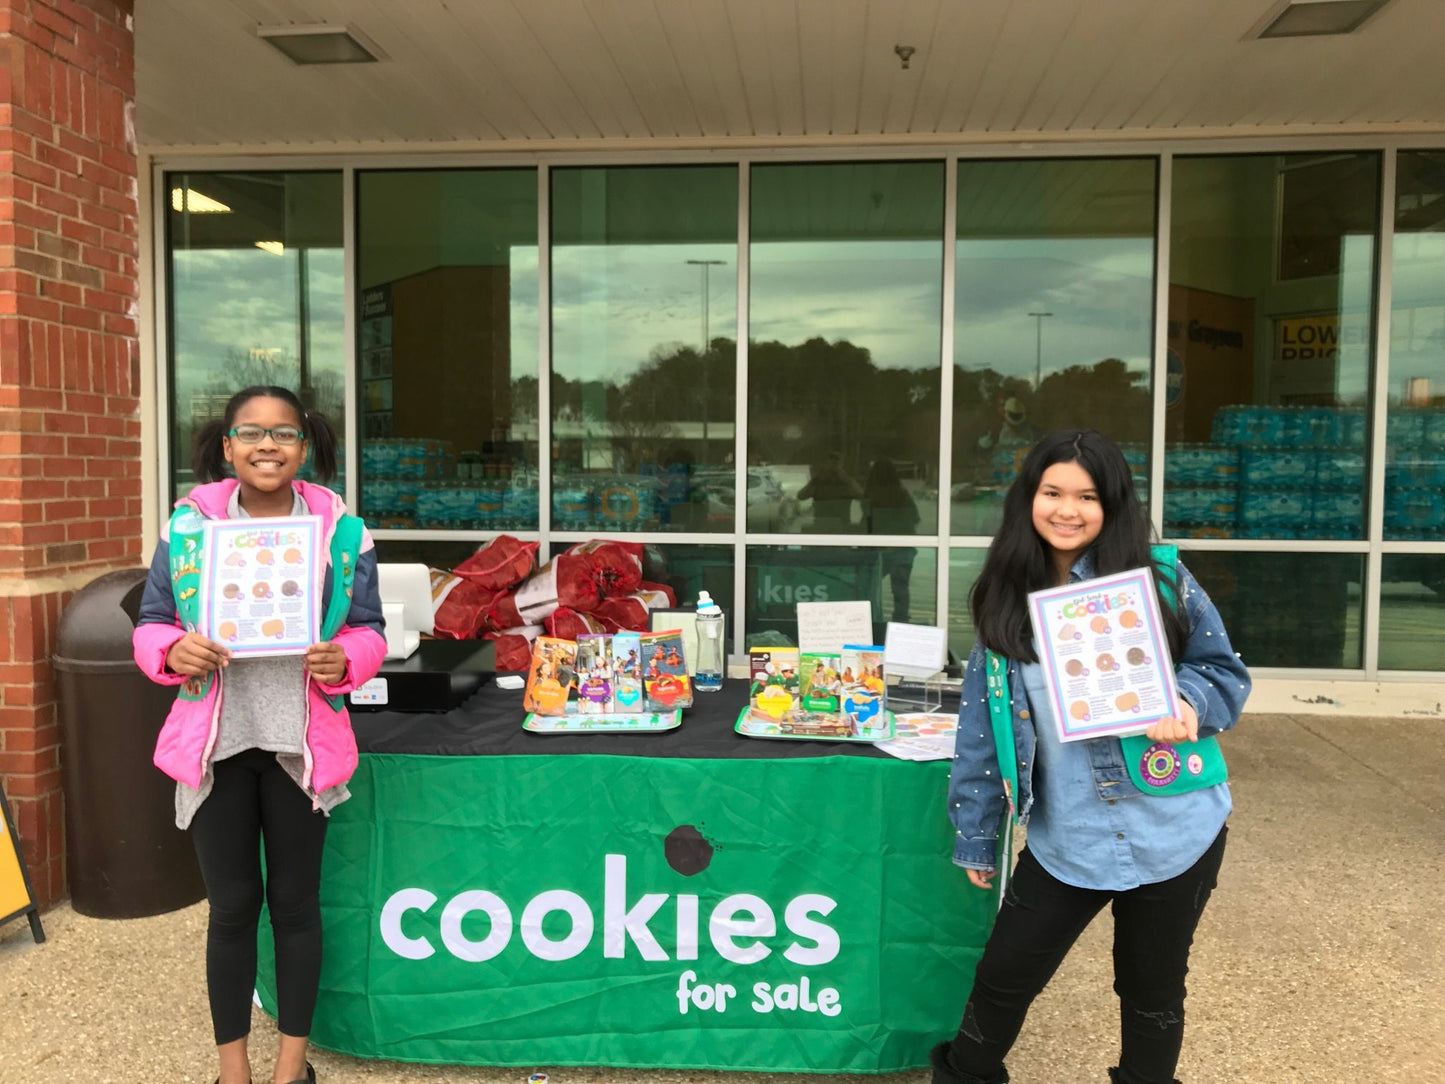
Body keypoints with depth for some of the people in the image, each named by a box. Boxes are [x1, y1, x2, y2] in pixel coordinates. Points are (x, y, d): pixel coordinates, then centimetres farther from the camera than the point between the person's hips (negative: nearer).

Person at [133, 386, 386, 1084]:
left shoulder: (342, 530, -1)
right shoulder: (189, 523, 0)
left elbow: (369, 630, 1)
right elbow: (150, 623, 4)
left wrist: (344, 660, -20)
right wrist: (175, 650, -18)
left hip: (301, 740, 0)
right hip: (215, 739, 1)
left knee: (295, 902, 12)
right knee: (231, 907, 11)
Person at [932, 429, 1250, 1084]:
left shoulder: (1160, 577, -7)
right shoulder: (1008, 601, -1)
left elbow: (1225, 670, 1)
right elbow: (983, 727, 3)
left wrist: (1187, 702, -22)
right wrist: (976, 834, 6)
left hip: (1172, 828, -1)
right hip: (1066, 836, 2)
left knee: (1153, 989, 17)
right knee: (1004, 975, 11)